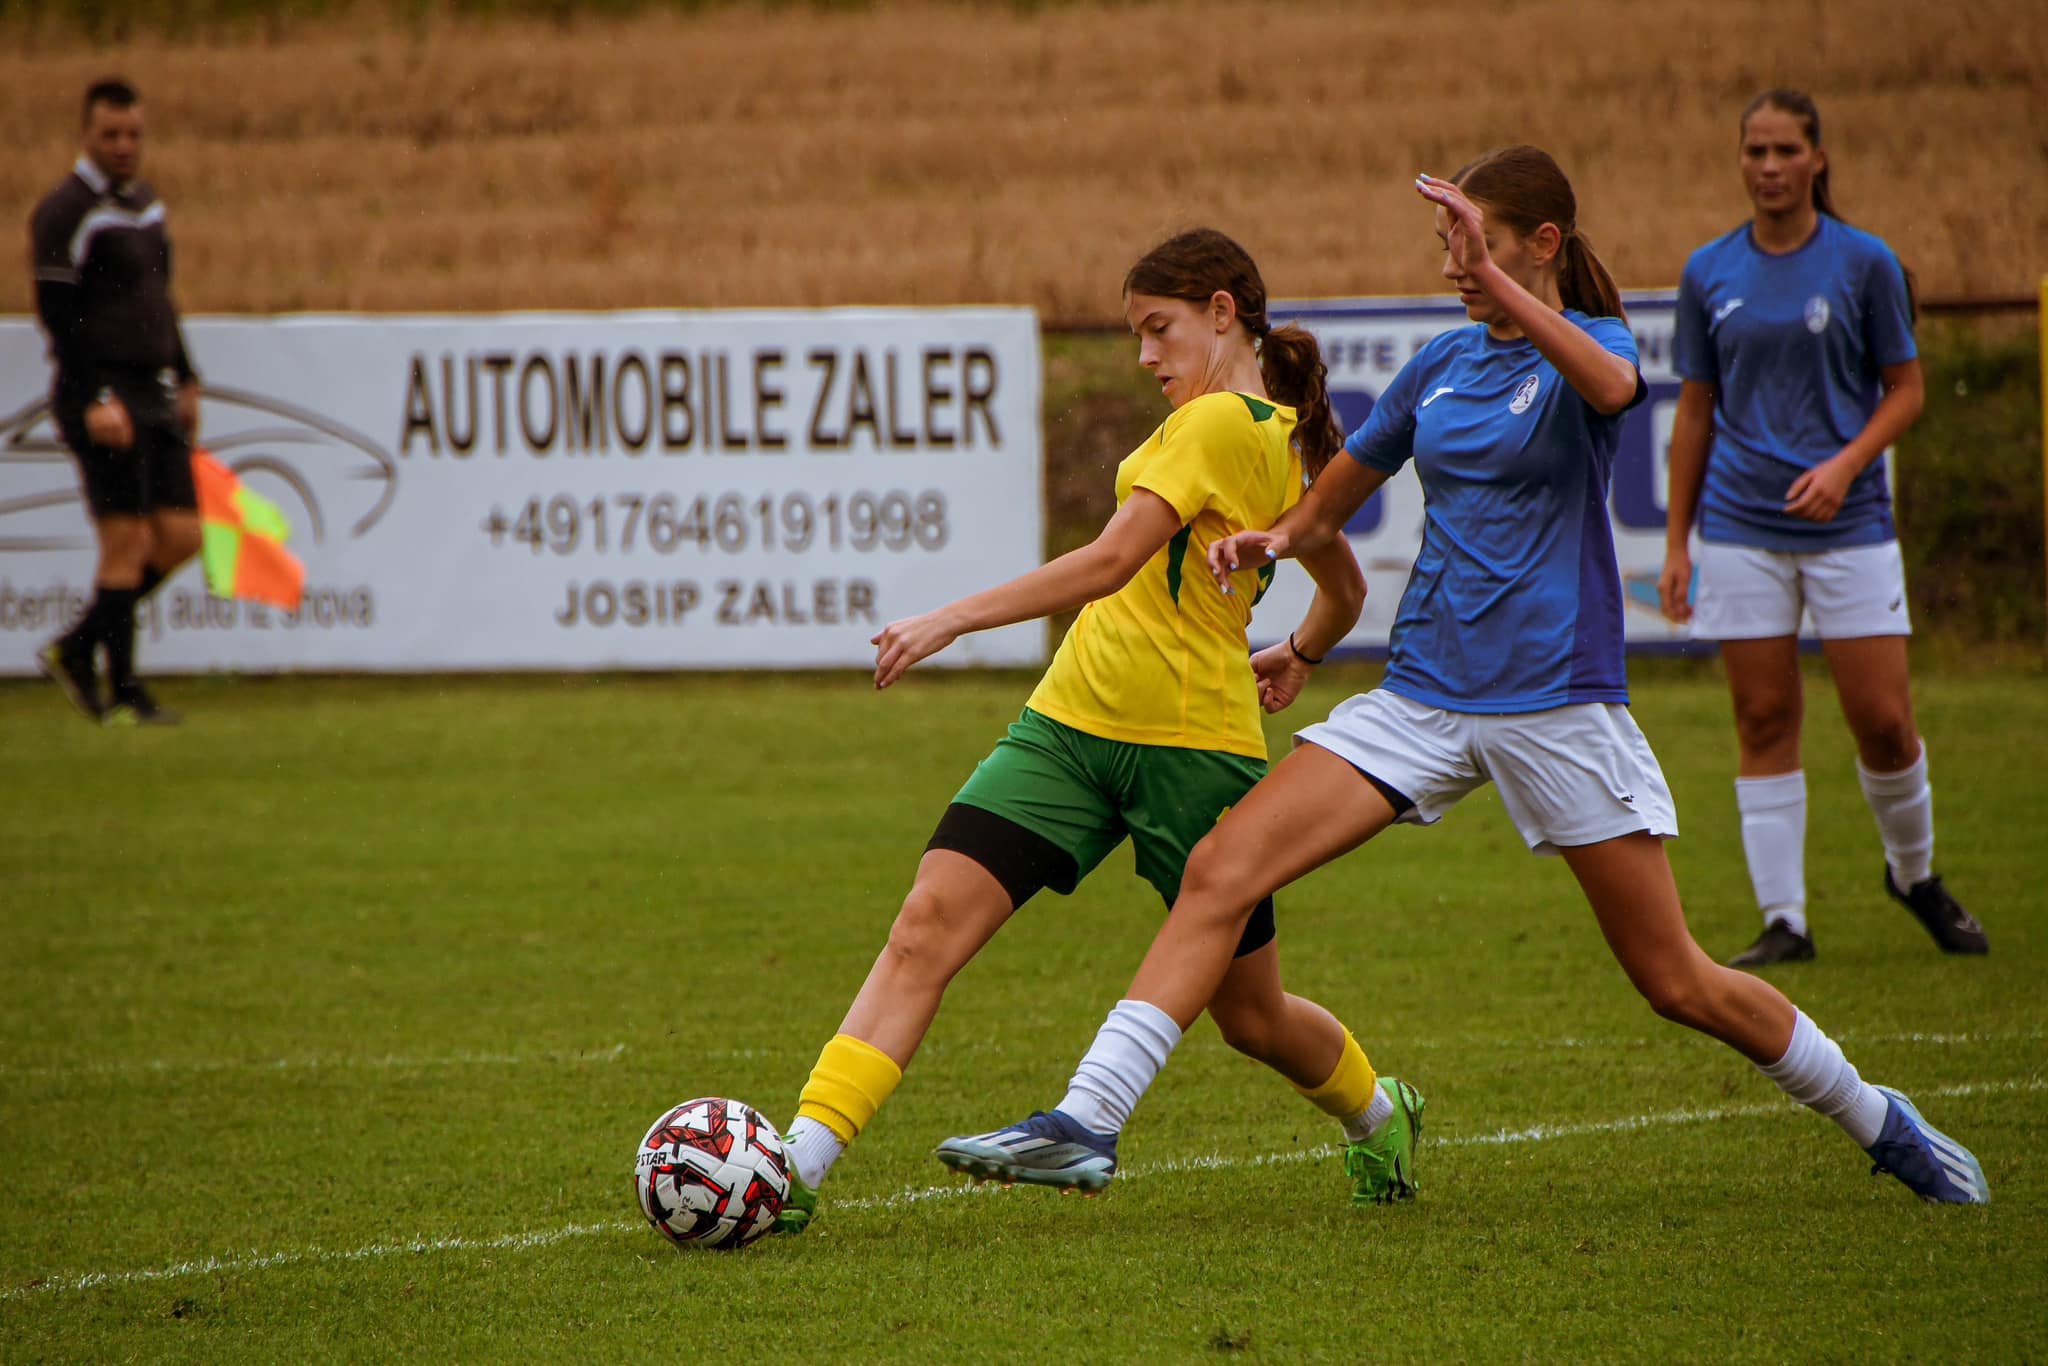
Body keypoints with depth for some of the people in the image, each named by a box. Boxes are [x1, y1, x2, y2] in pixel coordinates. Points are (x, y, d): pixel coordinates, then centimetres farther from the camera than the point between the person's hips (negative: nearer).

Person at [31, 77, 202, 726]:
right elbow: (57, 315, -15)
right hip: (101, 395, -8)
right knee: (127, 541, -10)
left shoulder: (146, 202, 16)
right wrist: (94, 401, -21)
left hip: (154, 395, 8)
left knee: (179, 537, 2)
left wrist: (185, 381, 21)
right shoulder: (65, 211, -10)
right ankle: (121, 692, -1)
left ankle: (76, 649, 16)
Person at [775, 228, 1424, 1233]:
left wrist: (957, 618, -26)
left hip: (1189, 741, -9)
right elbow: (1344, 593, 25)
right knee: (928, 926, -10)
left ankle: (1378, 1113, 41)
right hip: (1071, 720, 9)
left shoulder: (1219, 423, -15)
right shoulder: (1281, 440, 13)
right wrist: (1297, 656, 46)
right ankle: (799, 1164, -18)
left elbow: (1111, 562, -24)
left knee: (1248, 1014, 9)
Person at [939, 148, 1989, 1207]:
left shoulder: (1592, 341, -5)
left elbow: (1611, 386, -32)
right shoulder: (1441, 365, 10)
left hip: (1558, 701, -5)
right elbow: (1330, 504, 20)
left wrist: (1500, 284, -39)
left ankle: (1874, 1119, 24)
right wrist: (1272, 539, -2)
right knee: (1217, 872, -14)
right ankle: (1088, 1120, -17)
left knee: (1680, 985, 1)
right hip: (1422, 695, 5)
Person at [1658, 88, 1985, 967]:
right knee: (1764, 722, -1)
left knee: (1883, 720, -3)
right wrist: (1676, 542, 9)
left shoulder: (1865, 264, -1)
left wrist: (1847, 463, -15)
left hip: (1848, 524, -2)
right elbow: (1695, 410, 12)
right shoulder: (1709, 273, 6)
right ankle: (1783, 920, 3)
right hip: (1742, 526, 2)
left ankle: (1915, 875, 22)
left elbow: (1905, 390, 3)